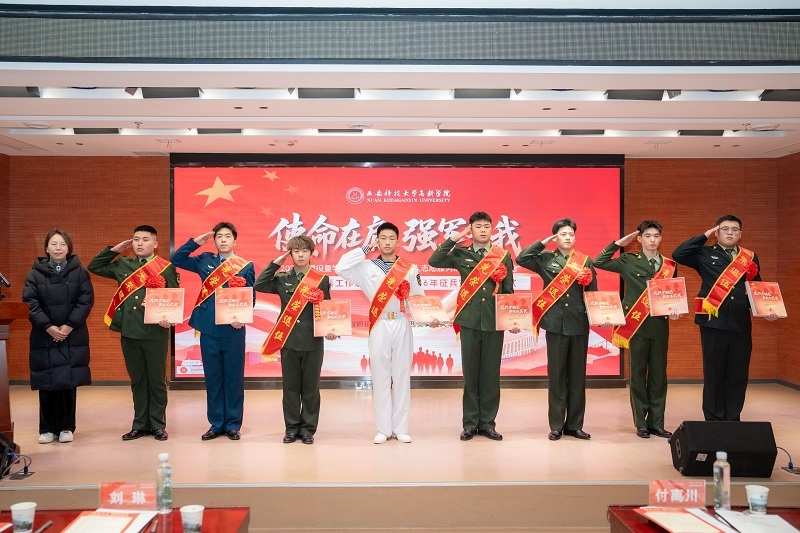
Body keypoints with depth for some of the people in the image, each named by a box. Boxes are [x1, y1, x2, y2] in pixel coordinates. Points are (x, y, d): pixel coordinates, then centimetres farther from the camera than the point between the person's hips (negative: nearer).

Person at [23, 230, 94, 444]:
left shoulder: (79, 272, 4)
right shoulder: (35, 273, 5)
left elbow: (86, 301, -2)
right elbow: (30, 303, -2)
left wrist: (69, 326, -12)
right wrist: (49, 327, -13)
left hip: (72, 336, 0)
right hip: (44, 336, 1)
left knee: (69, 381, 1)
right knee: (46, 384, 2)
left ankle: (66, 427, 12)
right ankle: (47, 428, 13)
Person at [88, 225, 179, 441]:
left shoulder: (166, 268, 0)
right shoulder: (123, 265, 12)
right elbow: (94, 267, 20)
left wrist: (169, 318, -20)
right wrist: (114, 250, 10)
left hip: (155, 332, -4)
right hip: (129, 332, 4)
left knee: (157, 380, 5)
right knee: (137, 381, 12)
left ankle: (158, 425, 16)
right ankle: (140, 425, 21)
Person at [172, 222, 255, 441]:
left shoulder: (246, 266, 3)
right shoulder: (205, 261, 10)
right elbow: (176, 259, 11)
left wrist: (242, 318, -16)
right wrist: (196, 242, 2)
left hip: (234, 331, -2)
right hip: (209, 330, 2)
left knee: (234, 378, 5)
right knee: (212, 379, 8)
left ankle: (233, 424, 16)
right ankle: (216, 424, 19)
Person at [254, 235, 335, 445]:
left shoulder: (322, 279, 4)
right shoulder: (282, 278, 7)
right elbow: (259, 285, -3)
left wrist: (329, 329, -12)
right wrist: (275, 264, -2)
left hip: (313, 341, -1)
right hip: (289, 340, 1)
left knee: (311, 387, 6)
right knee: (290, 386, 8)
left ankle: (308, 428, 18)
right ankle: (292, 427, 19)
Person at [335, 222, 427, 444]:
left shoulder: (410, 269, 7)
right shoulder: (367, 267, 4)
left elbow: (419, 299, 7)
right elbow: (340, 268, -9)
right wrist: (365, 249, -4)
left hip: (402, 325, 1)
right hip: (379, 326, -1)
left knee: (402, 375, 5)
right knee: (380, 377, 3)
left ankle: (400, 428, 13)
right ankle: (383, 428, 12)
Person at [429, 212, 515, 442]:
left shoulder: (504, 256, 7)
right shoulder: (461, 254, 6)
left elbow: (509, 290, 7)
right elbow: (434, 261, -6)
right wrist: (453, 239, -6)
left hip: (494, 322, 0)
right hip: (469, 321, 0)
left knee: (491, 373, 5)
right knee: (470, 373, 4)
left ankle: (488, 423, 15)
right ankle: (470, 423, 13)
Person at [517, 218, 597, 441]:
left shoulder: (585, 261, 9)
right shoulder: (546, 259, 5)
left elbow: (593, 294, 11)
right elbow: (521, 259, -8)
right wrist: (543, 243, -3)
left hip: (579, 324, 2)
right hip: (555, 323, -2)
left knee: (577, 375, 6)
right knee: (556, 374, 2)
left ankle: (574, 424, 16)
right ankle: (556, 425, 11)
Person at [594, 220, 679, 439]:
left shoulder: (669, 265, 10)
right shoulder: (628, 261, 2)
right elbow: (599, 262, -4)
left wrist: (675, 311, -5)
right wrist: (619, 243, -3)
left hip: (660, 325, 3)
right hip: (637, 325, -2)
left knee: (659, 375, 6)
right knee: (638, 374, 4)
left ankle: (656, 423, 17)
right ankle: (641, 423, 13)